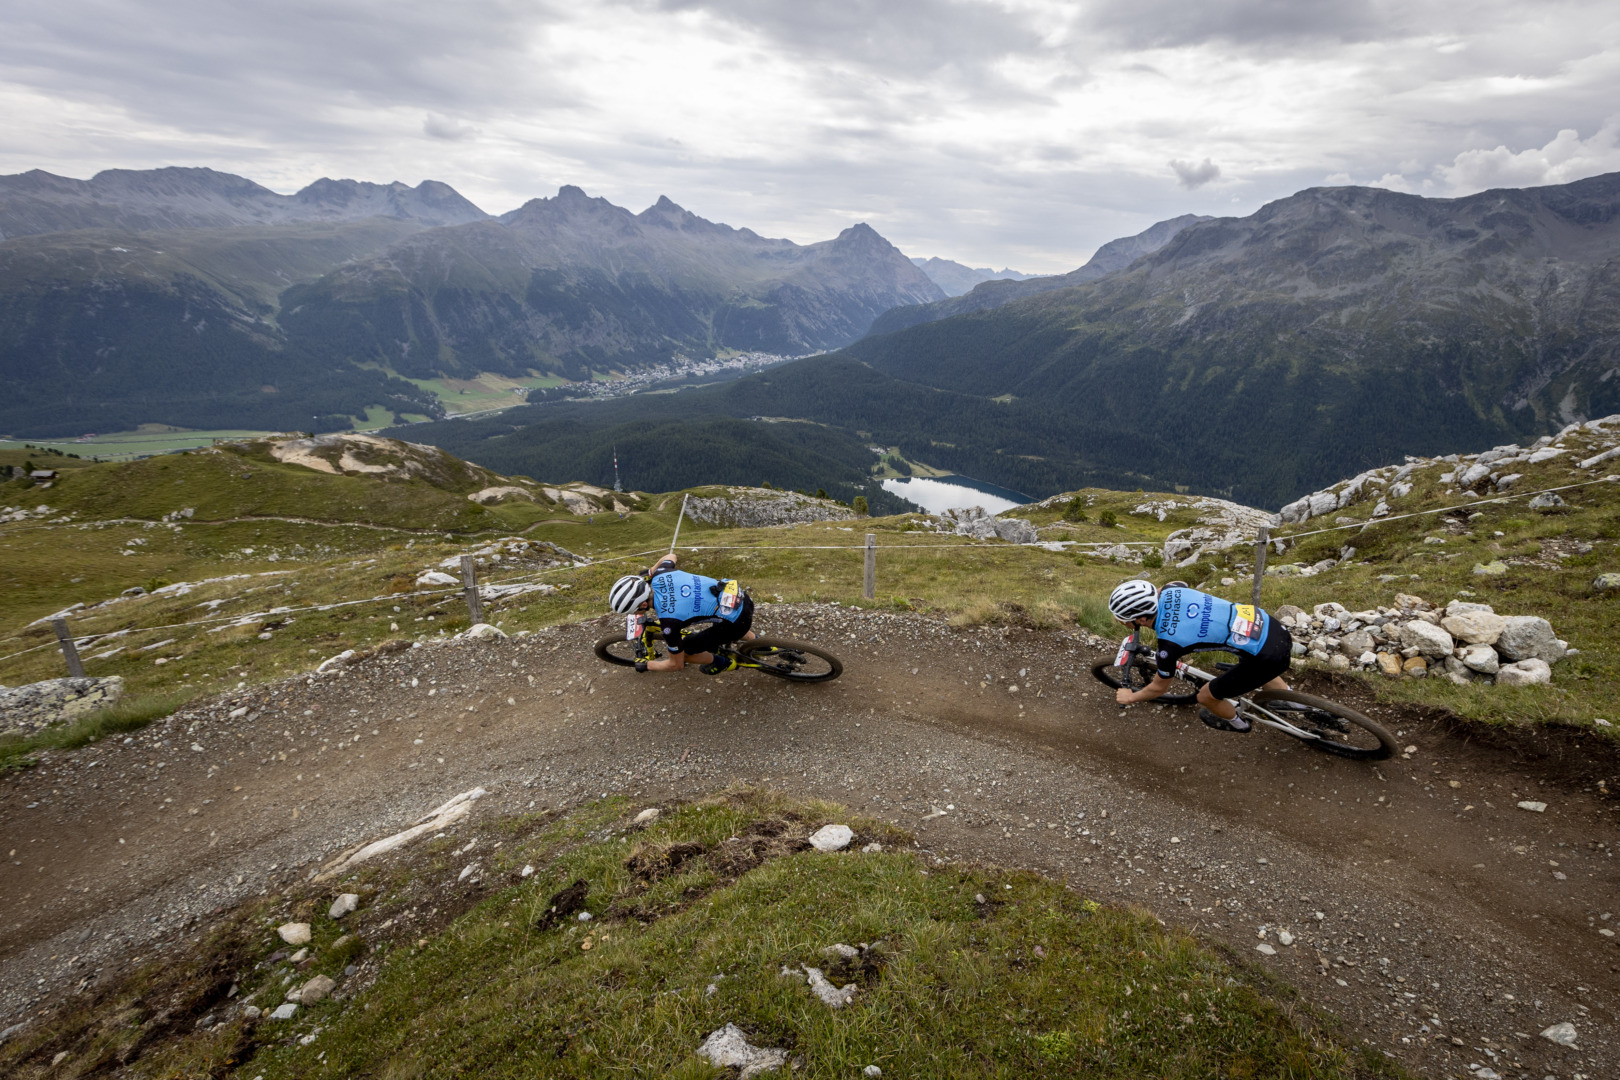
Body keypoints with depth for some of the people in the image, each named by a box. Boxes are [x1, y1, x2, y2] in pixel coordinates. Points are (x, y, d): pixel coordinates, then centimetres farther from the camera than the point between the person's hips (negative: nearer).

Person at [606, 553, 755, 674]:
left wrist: (647, 666, 8)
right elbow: (671, 556, 20)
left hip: (736, 622, -7)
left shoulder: (669, 620, -24)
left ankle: (724, 662, 22)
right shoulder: (659, 575, -8)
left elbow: (676, 664, -8)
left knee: (683, 651, 1)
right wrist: (649, 570, 28)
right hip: (740, 597, 7)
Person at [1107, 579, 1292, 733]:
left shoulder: (1169, 643, -24)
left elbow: (1158, 688, -3)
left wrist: (1130, 697, 16)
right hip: (1271, 624, 7)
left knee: (1205, 696, 12)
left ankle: (1237, 723, 43)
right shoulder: (1170, 590, -7)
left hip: (1268, 655, -7)